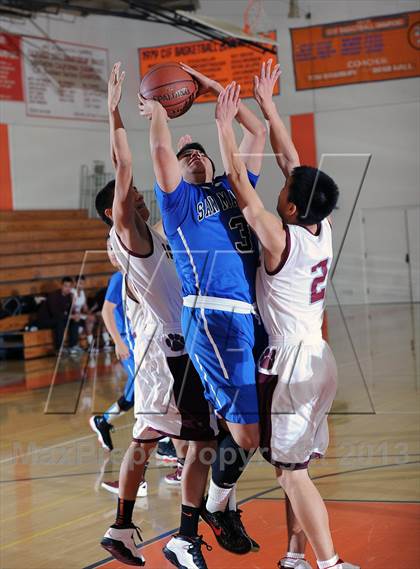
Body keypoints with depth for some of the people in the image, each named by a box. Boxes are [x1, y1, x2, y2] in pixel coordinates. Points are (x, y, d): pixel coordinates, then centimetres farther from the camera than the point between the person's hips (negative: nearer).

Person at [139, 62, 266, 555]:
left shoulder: (232, 188, 23)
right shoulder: (178, 198, 8)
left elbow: (257, 133, 24)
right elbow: (160, 149, -8)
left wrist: (215, 89, 23)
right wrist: (155, 109, 10)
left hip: (253, 315, 6)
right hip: (213, 317, -6)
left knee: (240, 422, 11)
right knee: (247, 430, -10)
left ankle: (224, 505, 29)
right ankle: (218, 507, 12)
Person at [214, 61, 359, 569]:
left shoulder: (280, 239, -17)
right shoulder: (323, 230, 2)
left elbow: (239, 180, -14)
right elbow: (290, 159, 10)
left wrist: (225, 122, -6)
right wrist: (266, 103, 16)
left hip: (290, 363, -8)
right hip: (316, 357, 8)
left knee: (292, 472, -3)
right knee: (294, 469, 17)